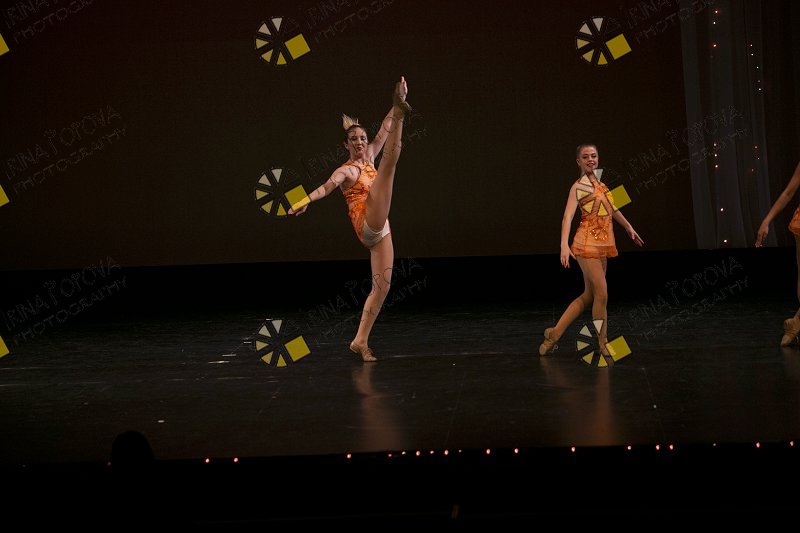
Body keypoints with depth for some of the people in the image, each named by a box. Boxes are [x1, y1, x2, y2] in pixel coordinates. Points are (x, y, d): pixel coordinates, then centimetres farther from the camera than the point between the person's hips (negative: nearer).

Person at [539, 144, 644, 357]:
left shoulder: (598, 179, 14)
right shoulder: (578, 186, -9)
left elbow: (611, 207, 28)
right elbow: (568, 216, -20)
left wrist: (628, 227, 32)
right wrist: (564, 245, -33)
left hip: (602, 244, 9)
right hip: (587, 243, -9)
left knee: (589, 296, 11)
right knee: (601, 294, -9)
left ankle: (554, 334, 17)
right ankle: (602, 344, 3)